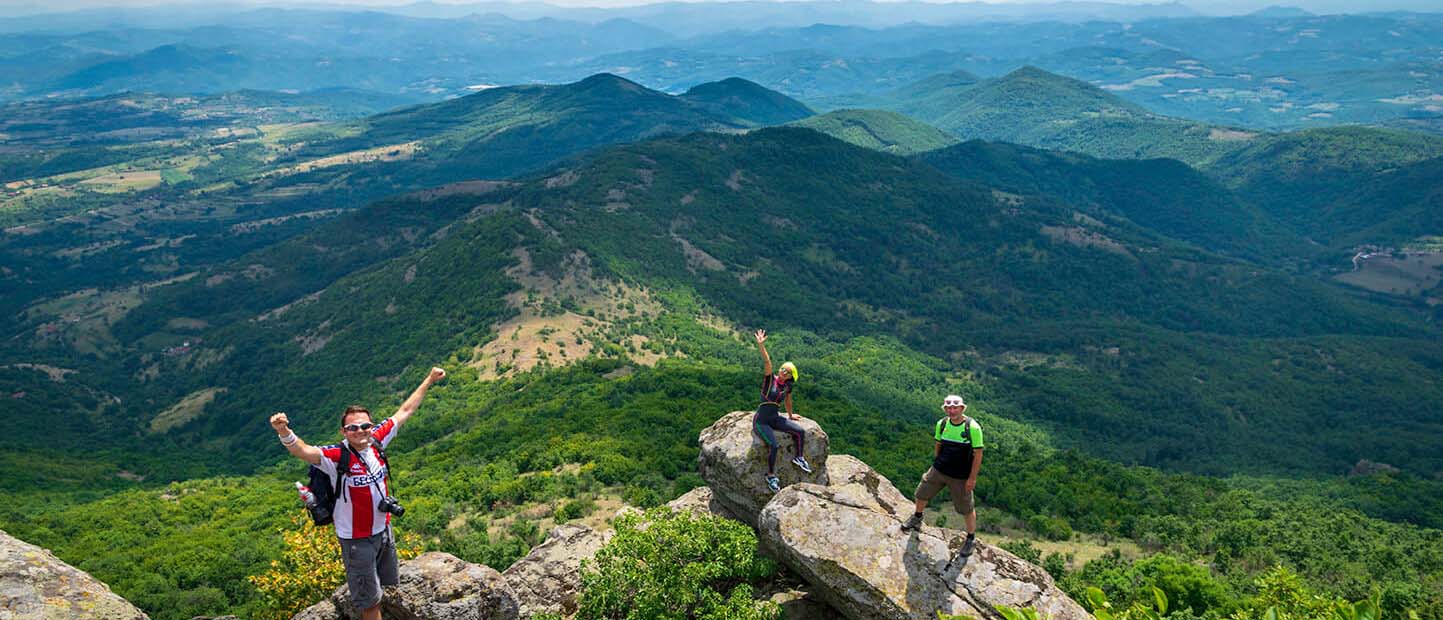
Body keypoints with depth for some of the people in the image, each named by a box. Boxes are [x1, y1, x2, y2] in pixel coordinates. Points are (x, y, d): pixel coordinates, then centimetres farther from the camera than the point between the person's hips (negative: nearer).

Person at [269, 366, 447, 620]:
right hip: (357, 539, -5)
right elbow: (302, 451, -42)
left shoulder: (377, 441, -10)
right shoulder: (337, 457, -24)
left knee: (388, 588, 25)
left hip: (384, 530, 6)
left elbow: (404, 412, 0)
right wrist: (284, 432, -62)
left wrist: (429, 381, 6)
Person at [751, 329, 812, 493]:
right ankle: (771, 476, -7)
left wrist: (790, 415, 35)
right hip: (761, 421, -6)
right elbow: (767, 362, -26)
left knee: (800, 432, -5)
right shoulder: (770, 379, -11)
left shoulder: (787, 386, 3)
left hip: (775, 418, 6)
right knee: (773, 445, -25)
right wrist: (761, 345, -41)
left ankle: (798, 458, 20)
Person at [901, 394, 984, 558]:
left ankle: (971, 538, 29)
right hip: (939, 470, 5)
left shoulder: (973, 427, -20)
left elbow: (978, 454, -15)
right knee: (922, 494, 17)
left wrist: (972, 478, -14)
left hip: (961, 477, -5)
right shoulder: (941, 424, -4)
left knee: (967, 508, 5)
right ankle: (917, 519, 47)